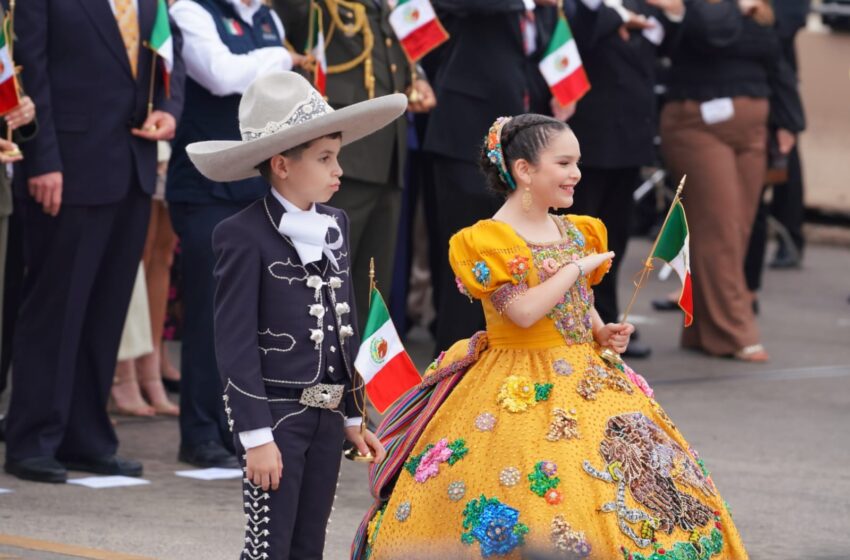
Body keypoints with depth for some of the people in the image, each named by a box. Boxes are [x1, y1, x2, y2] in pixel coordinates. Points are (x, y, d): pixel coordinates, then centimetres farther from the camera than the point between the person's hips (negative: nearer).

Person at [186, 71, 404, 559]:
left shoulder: (334, 226, 11)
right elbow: (235, 344, -13)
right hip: (275, 413, -7)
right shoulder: (245, 236, -11)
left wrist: (353, 415, 18)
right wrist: (256, 436, -17)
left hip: (327, 415, 7)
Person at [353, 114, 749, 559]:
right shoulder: (490, 241, -12)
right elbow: (523, 311, -25)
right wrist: (579, 266, -16)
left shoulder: (577, 233, 10)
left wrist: (603, 333, 1)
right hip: (522, 396, -7)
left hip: (586, 382, 7)